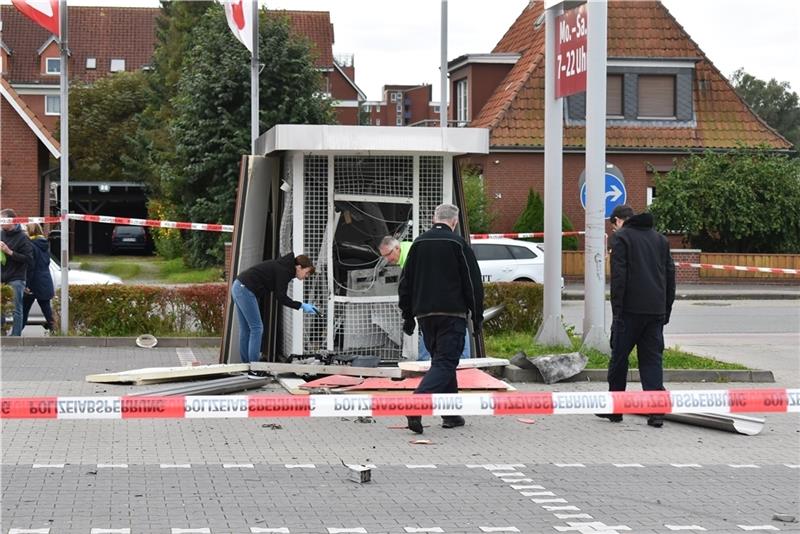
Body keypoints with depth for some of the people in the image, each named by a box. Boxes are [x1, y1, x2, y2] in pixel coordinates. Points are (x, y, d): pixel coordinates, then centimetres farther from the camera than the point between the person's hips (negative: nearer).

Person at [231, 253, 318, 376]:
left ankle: (246, 364, 19)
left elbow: (280, 295, 16)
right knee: (256, 328, -7)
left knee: (245, 329, 14)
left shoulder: (283, 267, 15)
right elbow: (281, 298, -17)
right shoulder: (284, 271, -14)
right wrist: (301, 306, -15)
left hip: (238, 287, 10)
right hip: (245, 290, -10)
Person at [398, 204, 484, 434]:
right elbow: (473, 283, -4)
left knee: (442, 360, 16)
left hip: (424, 314, 6)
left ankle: (451, 414, 16)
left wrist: (408, 316, 20)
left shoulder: (418, 244, 11)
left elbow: (405, 283, 14)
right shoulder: (458, 244, -4)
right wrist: (477, 316, 4)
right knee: (445, 362, -8)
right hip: (452, 312, -5)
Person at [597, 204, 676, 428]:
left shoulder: (620, 237, -1)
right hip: (656, 310, 5)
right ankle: (656, 411, -6)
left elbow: (618, 276, -10)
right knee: (652, 359, 5)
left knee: (619, 357, 5)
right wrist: (666, 310, 18)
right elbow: (670, 275, 17)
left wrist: (617, 310, -9)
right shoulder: (660, 239, 18)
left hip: (631, 309, -5)